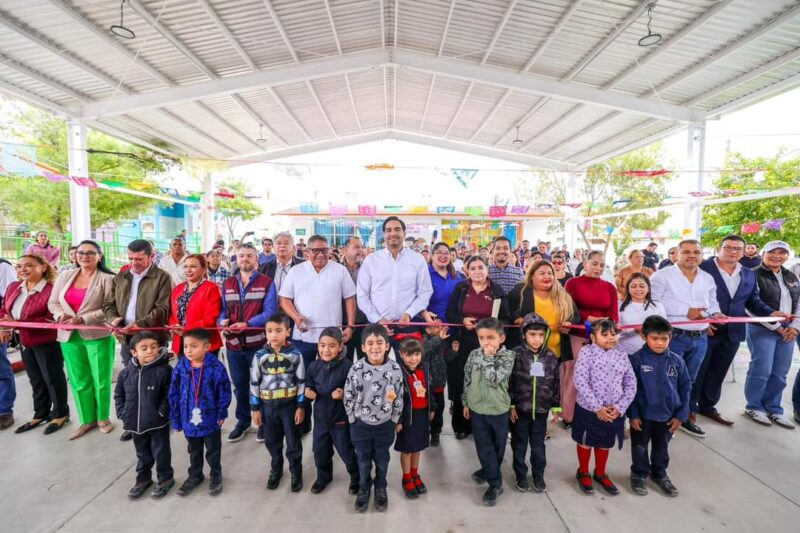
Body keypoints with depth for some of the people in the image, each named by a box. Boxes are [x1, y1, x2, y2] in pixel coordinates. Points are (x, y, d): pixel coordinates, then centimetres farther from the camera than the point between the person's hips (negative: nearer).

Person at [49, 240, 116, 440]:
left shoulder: (107, 279, -8)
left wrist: (82, 319, -19)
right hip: (70, 335, 5)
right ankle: (87, 420, 29)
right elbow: (53, 302, 10)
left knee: (101, 380, 7)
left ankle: (103, 417, 26)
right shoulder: (65, 276, 9)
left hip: (97, 335, -5)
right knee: (79, 381, 14)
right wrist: (61, 315, -10)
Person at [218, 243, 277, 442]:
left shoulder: (266, 282, -4)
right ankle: (242, 420, 34)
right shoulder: (227, 284, 12)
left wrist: (247, 324, -23)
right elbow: (222, 310, 11)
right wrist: (223, 321, -11)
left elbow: (270, 312, -12)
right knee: (239, 384, 17)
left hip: (258, 343, -4)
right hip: (233, 343, 4)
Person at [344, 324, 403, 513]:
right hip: (361, 424, 0)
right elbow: (348, 396, -6)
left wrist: (394, 420, 1)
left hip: (385, 424, 1)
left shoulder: (395, 369, -14)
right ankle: (363, 489, 42)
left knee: (382, 460, 20)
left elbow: (399, 397, -3)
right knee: (363, 460, 18)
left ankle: (380, 488, 44)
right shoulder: (356, 368, -17)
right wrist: (353, 419, -3)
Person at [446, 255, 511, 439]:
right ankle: (462, 425, 19)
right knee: (462, 384, 2)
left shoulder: (497, 291, 5)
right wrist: (462, 320, -14)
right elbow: (450, 314, 5)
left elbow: (506, 318, 6)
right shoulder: (460, 289, 5)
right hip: (464, 344, 0)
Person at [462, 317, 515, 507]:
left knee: (498, 447, 16)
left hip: (498, 410, -2)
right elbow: (467, 379, 5)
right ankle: (495, 483, 26)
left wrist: (488, 357, -25)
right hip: (478, 409, 2)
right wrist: (465, 403, 10)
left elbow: (494, 379, -28)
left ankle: (489, 472, 41)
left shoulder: (507, 356, -16)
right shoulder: (474, 354, -6)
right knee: (484, 447, 9)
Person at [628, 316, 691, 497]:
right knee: (640, 447, 14)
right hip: (643, 414, -3)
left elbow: (685, 388, 2)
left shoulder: (676, 361, -7)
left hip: (668, 415, 3)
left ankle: (660, 474, 44)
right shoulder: (636, 359, -17)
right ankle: (639, 475, 34)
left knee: (662, 447, 22)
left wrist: (681, 414, 0)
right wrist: (633, 414, -12)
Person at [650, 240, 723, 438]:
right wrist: (686, 310, -19)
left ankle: (686, 417, 33)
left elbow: (712, 301, 23)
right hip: (673, 337, -6)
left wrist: (716, 313, 0)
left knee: (689, 381, 18)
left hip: (700, 338, 6)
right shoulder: (663, 275, -9)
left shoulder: (707, 278, 12)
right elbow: (653, 303, -18)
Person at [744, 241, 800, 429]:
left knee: (780, 373, 8)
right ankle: (753, 406, 11)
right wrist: (775, 326, -12)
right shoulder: (754, 276, -7)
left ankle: (773, 409, 22)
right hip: (762, 329, -6)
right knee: (762, 370, -5)